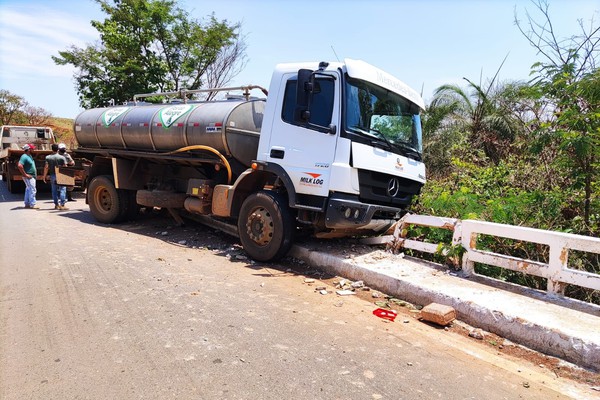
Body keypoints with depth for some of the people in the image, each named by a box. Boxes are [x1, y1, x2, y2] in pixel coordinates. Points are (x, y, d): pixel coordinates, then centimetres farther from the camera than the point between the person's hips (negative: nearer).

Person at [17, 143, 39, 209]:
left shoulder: (29, 156, 14)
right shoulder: (24, 157, -16)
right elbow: (19, 165, -27)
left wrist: (35, 173, 18)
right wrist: (25, 175, -23)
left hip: (32, 176, 10)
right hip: (29, 177, -10)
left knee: (28, 190, 13)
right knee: (32, 190, -10)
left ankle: (27, 204, 20)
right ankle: (33, 204, -7)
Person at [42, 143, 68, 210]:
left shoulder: (48, 157, 1)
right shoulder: (62, 157, -6)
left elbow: (46, 167, -2)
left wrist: (44, 176, 6)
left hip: (52, 175, 3)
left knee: (54, 190, 11)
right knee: (62, 190, -2)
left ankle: (56, 205, 15)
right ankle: (62, 205, -8)